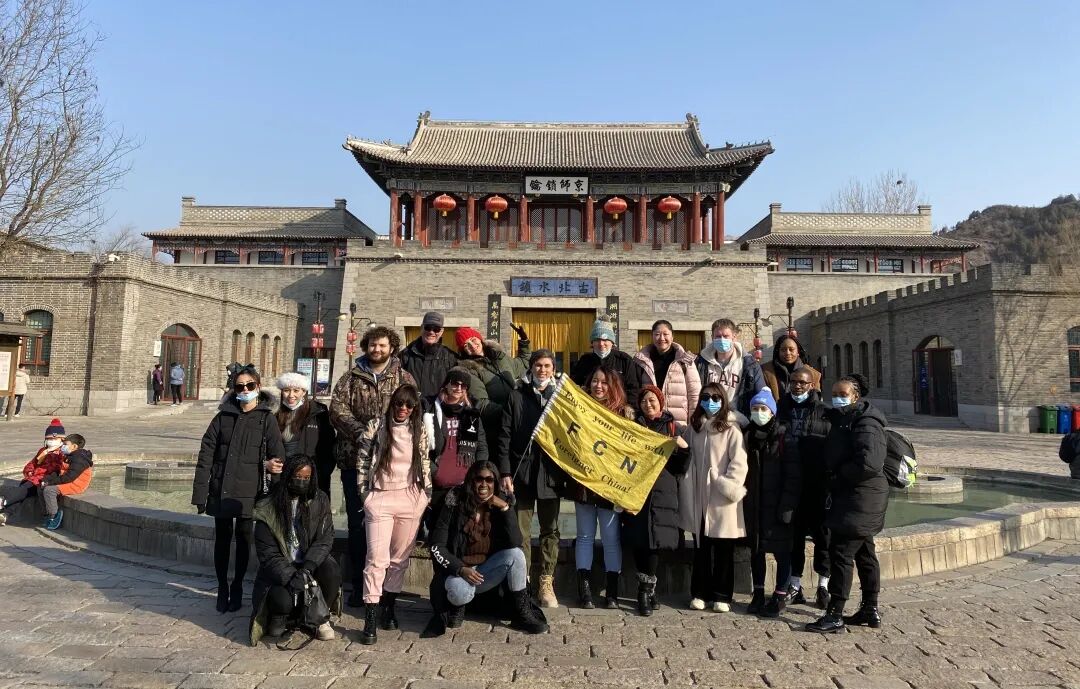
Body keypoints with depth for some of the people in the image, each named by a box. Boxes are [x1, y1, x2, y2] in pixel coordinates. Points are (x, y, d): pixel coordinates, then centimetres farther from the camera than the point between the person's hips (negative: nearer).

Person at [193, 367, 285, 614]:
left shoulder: (266, 419, -1)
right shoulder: (222, 417, 3)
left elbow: (277, 455, -4)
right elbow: (205, 455, 2)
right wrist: (200, 492, -2)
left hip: (249, 491, -1)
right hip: (221, 489, 2)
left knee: (243, 538, 9)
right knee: (222, 538, 10)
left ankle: (237, 589, 26)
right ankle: (222, 588, 27)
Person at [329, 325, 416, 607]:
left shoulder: (404, 378, 7)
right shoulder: (351, 378, 10)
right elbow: (338, 410, -3)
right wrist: (362, 433, -17)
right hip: (356, 459, 1)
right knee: (357, 522, 8)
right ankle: (359, 584, 20)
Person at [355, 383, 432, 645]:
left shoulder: (420, 431, 6)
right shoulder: (376, 426, -1)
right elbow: (363, 462, 3)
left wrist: (426, 495, 10)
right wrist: (365, 494, 3)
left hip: (410, 499, 2)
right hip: (380, 498, -2)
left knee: (400, 558, 9)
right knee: (377, 559, -7)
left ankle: (389, 606, 28)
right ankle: (371, 620, 0)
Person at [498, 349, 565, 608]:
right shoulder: (516, 397, 5)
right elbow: (505, 436, 1)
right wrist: (505, 472, -7)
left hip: (551, 473, 1)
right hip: (522, 472, -1)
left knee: (550, 530, 8)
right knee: (521, 532, 4)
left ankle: (546, 584, 19)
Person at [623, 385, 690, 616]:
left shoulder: (673, 427, 8)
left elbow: (681, 467, 5)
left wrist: (685, 449, -12)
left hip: (662, 494, -1)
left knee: (655, 541, -7)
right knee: (638, 541, 0)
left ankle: (645, 590, 6)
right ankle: (648, 589, 14)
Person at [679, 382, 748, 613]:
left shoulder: (731, 429, -6)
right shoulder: (693, 428, 9)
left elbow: (739, 463, -12)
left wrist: (729, 487, -17)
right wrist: (684, 475, 5)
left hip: (722, 500, -4)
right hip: (699, 498, 4)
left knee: (723, 551, 6)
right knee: (700, 548, 13)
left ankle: (722, 596, 18)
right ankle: (700, 593, 23)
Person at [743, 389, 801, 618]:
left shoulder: (784, 435, -7)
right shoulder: (749, 435, 7)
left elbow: (793, 473, -11)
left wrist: (787, 504, -16)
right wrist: (743, 497, 4)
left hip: (776, 504, -5)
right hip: (753, 503, 5)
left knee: (781, 550, 5)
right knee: (756, 549, 12)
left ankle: (780, 597, 18)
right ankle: (758, 594, 25)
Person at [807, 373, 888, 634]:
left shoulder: (865, 423, -17)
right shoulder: (844, 419, 14)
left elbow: (868, 463, -27)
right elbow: (836, 456, 24)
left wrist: (837, 477, -17)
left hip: (860, 498, -10)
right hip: (854, 497, 10)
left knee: (840, 552, -8)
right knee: (863, 554, 15)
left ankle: (834, 615, -2)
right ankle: (870, 610, 26)